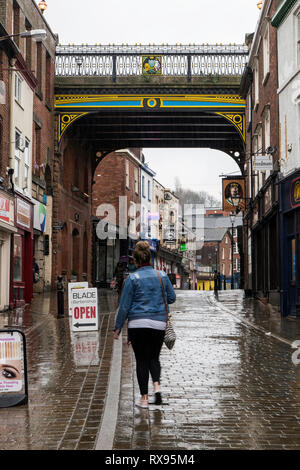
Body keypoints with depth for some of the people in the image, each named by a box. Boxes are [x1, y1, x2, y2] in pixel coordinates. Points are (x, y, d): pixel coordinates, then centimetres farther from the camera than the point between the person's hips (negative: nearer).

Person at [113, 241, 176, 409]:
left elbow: (124, 305, -4)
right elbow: (172, 298, 11)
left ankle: (144, 398, 6)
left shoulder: (133, 278, -6)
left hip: (137, 324, -2)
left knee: (142, 360, 5)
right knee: (154, 357, 17)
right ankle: (157, 384, -8)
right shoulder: (162, 275, 3)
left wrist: (118, 327, 3)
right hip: (159, 324, 3)